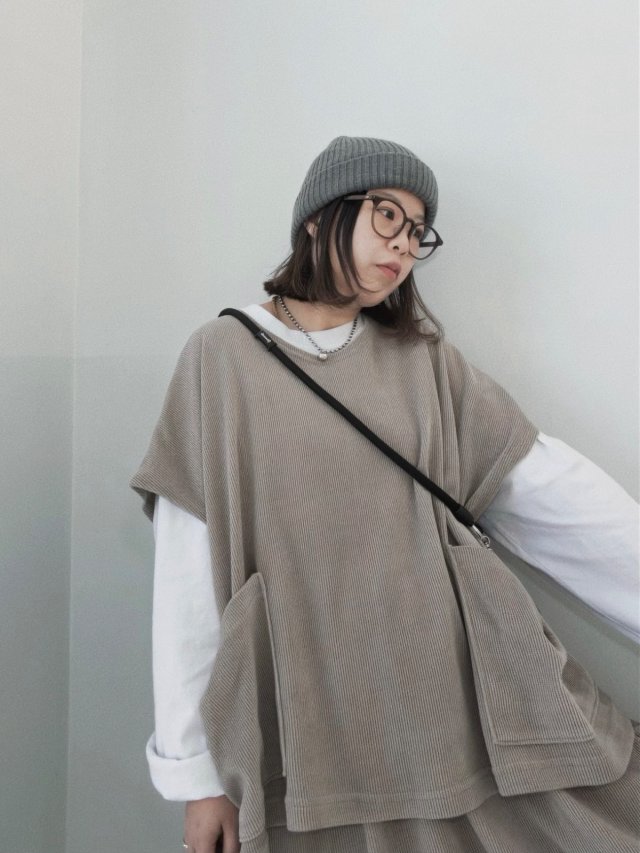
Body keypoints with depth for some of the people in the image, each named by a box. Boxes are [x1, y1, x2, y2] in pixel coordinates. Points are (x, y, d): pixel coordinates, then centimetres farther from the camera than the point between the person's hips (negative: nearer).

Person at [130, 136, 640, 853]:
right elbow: (188, 568, -4)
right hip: (312, 722, -2)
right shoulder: (223, 356, -1)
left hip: (458, 698, 3)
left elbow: (552, 491, 2)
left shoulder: (422, 358, 7)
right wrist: (193, 766, -3)